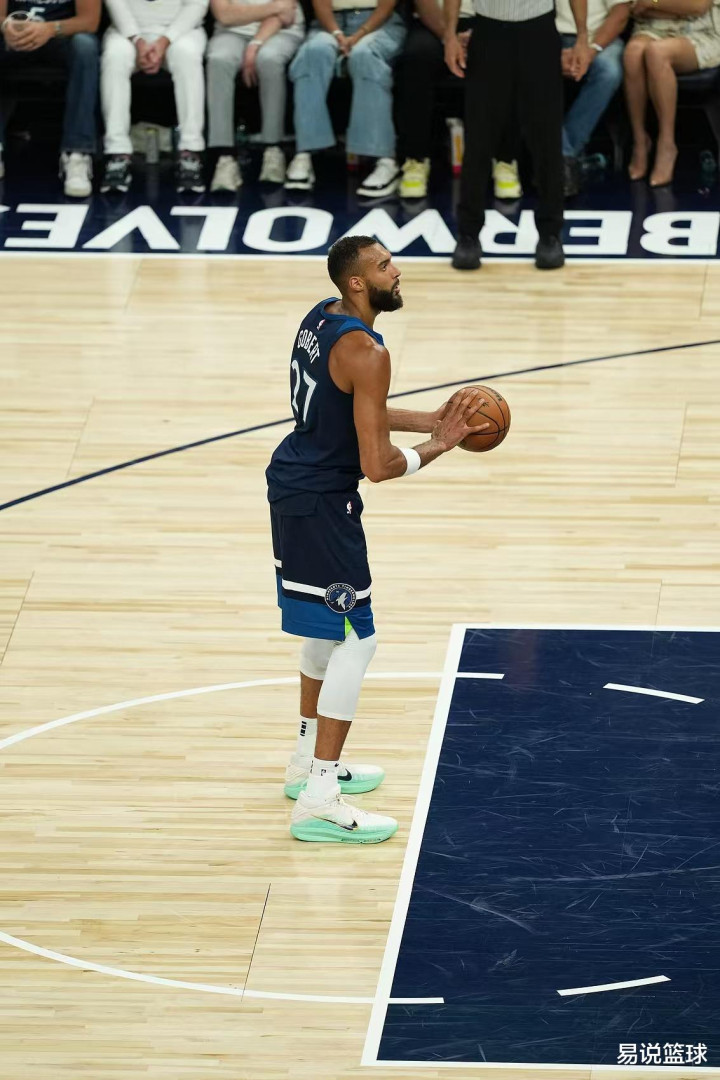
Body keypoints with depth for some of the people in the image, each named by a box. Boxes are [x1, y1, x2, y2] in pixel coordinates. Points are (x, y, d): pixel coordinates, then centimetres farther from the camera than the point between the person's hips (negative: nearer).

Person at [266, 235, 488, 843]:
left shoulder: (323, 317, 5)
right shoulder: (364, 351, -24)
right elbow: (378, 466, -25)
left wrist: (428, 420, 13)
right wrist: (438, 447, -8)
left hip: (294, 481, 10)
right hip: (322, 502, -10)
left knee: (328, 627, 24)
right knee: (355, 640, -6)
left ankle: (312, 763, 37)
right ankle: (318, 802, -6)